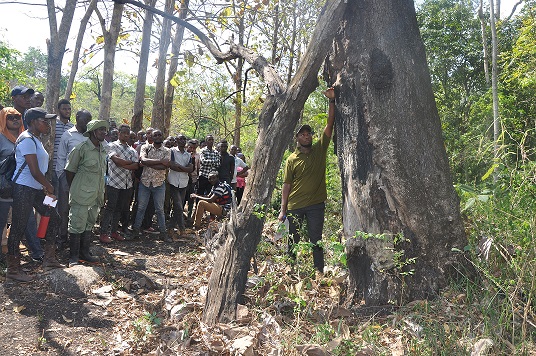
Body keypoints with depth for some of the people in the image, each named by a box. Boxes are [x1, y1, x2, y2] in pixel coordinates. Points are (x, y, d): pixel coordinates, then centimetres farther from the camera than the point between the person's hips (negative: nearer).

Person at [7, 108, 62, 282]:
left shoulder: (35, 140, 15)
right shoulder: (27, 140, -15)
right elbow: (35, 171, -19)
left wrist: (46, 187, 4)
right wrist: (49, 186, -5)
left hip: (37, 189, 10)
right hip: (24, 189, -10)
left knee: (53, 218, 13)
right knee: (18, 228, -1)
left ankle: (49, 259, 22)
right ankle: (12, 269, 10)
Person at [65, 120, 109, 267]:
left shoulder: (103, 150, 9)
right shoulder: (81, 148, -12)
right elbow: (69, 170, -6)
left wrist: (101, 193, 15)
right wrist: (74, 191, 1)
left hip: (96, 195, 7)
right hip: (81, 195, -7)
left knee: (89, 225, 16)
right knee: (77, 226, -1)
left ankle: (84, 253, 28)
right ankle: (73, 257, 11)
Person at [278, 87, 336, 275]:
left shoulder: (320, 150, 4)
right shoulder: (292, 159, 1)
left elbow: (330, 124, -4)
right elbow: (287, 185, 1)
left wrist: (332, 100, -12)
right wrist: (283, 209, -3)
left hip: (316, 204, 0)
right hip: (295, 206, 0)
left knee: (316, 239, 7)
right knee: (293, 240, 11)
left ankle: (320, 270, 15)